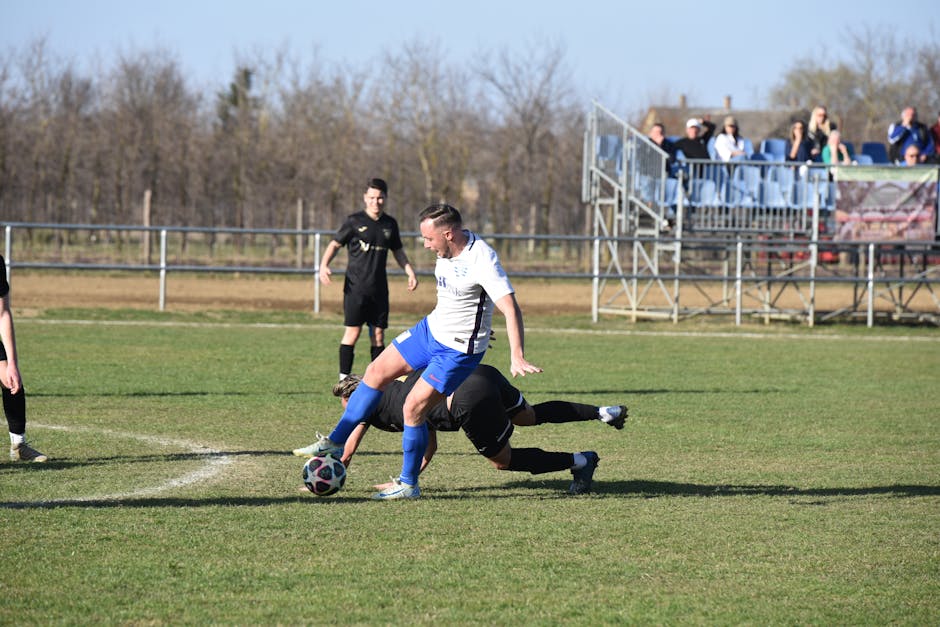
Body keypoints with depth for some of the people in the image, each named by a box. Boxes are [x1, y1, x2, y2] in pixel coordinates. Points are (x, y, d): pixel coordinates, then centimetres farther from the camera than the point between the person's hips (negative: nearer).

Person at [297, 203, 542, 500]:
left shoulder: (482, 260, -29)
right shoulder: (448, 251, -3)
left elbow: (510, 308, -35)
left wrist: (517, 357, -43)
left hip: (458, 350, -9)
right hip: (431, 328, 9)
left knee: (413, 408, -10)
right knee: (377, 372, 11)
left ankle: (408, 484, 8)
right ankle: (335, 442, 24)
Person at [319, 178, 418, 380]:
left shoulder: (390, 224, 10)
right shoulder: (354, 221, -2)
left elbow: (398, 251, 24)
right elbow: (335, 244, 2)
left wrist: (410, 272, 14)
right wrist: (324, 265, -14)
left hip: (379, 288, 4)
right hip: (355, 286, -4)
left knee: (378, 334, 4)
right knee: (352, 332, -8)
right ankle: (344, 379, -4)